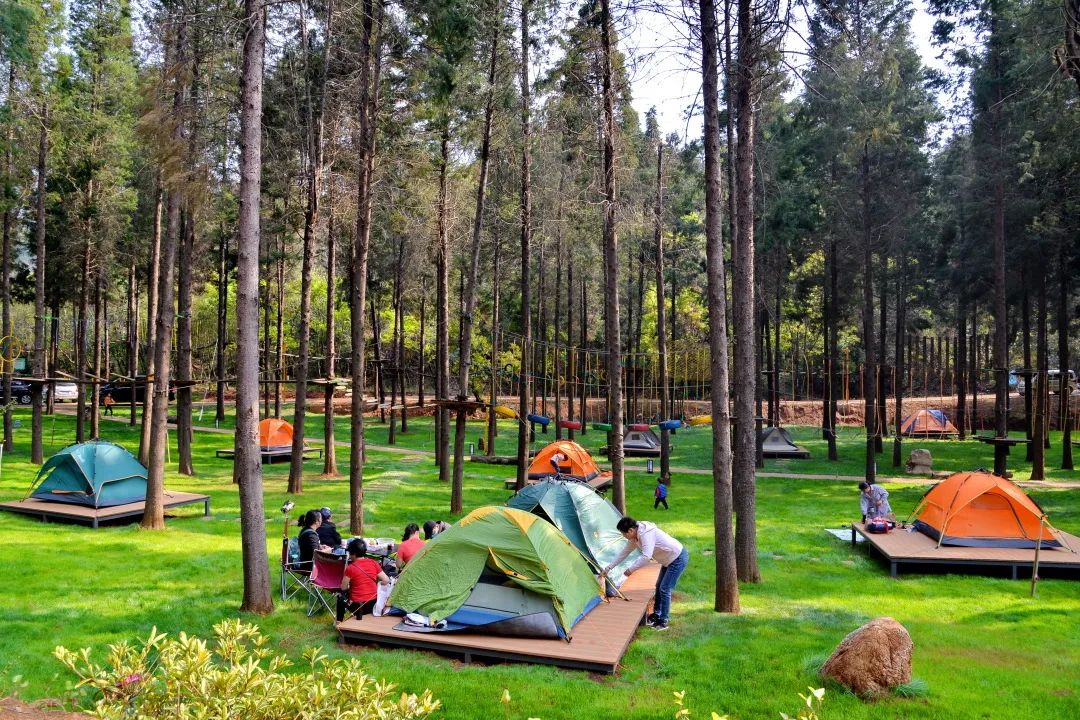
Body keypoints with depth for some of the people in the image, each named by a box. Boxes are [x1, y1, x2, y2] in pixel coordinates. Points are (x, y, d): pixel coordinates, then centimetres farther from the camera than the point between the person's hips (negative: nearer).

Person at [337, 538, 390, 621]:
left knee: (340, 597, 27)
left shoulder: (350, 568, -14)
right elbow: (386, 581, -3)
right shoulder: (374, 563, -4)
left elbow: (343, 588, -5)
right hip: (373, 604, 4)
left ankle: (339, 622, 35)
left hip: (357, 606, -4)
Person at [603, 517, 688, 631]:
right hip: (668, 560, 10)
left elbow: (646, 557, -39)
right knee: (659, 587, 16)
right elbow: (624, 553, 9)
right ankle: (656, 614, 31)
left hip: (678, 558, -10)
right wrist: (608, 568, 10)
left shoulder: (646, 534, -31)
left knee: (665, 589, -8)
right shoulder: (634, 537, -1)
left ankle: (663, 622, 2)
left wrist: (631, 569, -28)